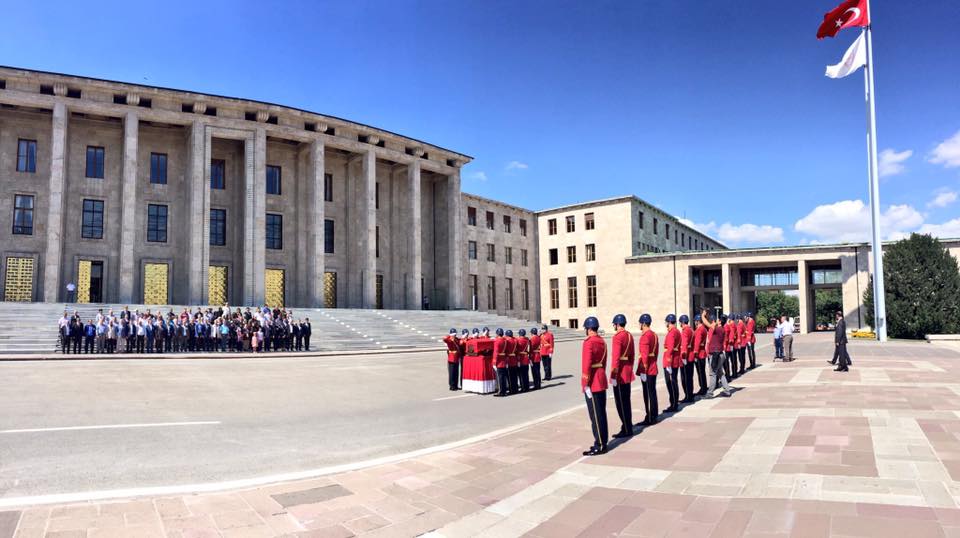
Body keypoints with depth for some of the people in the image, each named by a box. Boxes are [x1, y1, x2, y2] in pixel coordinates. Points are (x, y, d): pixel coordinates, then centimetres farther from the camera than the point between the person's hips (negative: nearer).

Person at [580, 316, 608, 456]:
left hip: (592, 383, -9)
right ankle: (602, 443, 21)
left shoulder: (589, 342, -16)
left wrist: (585, 383, -16)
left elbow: (587, 364, -20)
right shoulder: (602, 342, 10)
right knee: (601, 413, 14)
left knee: (595, 415, -3)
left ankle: (599, 446, 1)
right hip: (602, 382, 9)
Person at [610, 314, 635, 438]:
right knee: (626, 401, 15)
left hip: (620, 373, -9)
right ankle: (628, 427, 22)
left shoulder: (617, 337, -17)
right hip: (628, 373, 9)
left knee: (621, 402, -1)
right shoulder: (629, 335, 10)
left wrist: (613, 375, -19)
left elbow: (616, 358, -21)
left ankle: (626, 430, 3)